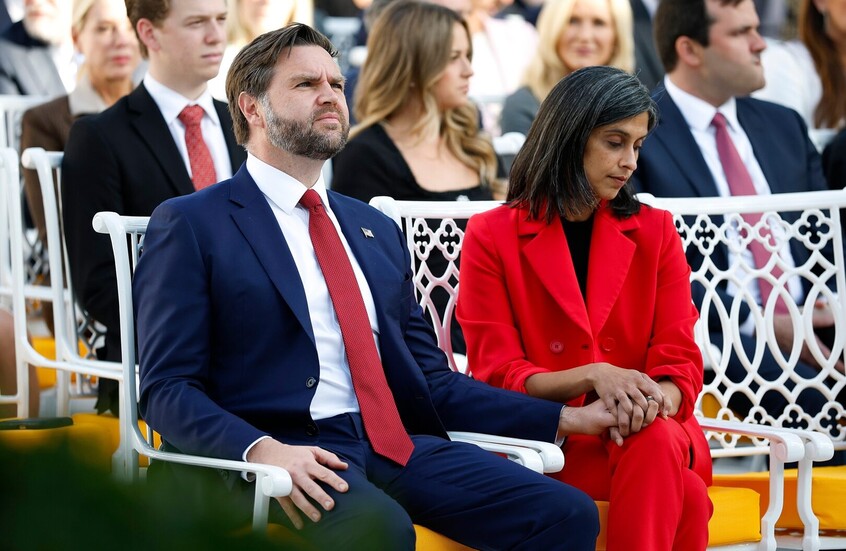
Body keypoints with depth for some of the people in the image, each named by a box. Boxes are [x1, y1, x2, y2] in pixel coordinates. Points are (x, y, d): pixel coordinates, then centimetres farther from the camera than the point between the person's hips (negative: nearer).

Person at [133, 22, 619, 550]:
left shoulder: (378, 230, 25)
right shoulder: (192, 224, 5)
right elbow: (167, 388, -3)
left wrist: (563, 418, 14)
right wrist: (261, 449, -22)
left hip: (398, 446, 6)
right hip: (286, 453, -6)